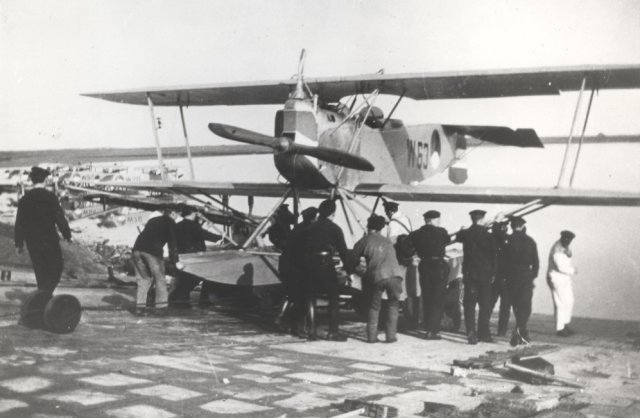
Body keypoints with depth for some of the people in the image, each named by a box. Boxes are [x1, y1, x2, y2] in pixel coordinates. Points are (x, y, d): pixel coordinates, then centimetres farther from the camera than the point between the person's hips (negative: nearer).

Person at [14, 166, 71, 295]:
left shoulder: (24, 199, 2)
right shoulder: (50, 196, -11)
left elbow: (19, 223, 5)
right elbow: (60, 218, -11)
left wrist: (19, 243, 11)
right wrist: (67, 235, 0)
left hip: (32, 242, 4)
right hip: (49, 240, -4)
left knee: (41, 272, 17)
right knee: (55, 270, 4)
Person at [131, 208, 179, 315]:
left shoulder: (152, 220, 33)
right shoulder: (170, 222, 14)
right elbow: (172, 243, 5)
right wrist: (175, 260, 5)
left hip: (137, 249, 6)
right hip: (152, 251, -6)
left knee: (144, 278, 14)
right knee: (159, 278, 6)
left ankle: (139, 306, 8)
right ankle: (161, 306, 6)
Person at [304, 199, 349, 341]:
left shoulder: (311, 228, 15)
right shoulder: (334, 228, 2)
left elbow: (305, 248, 12)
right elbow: (343, 251, 1)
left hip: (309, 262, 5)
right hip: (325, 262, -5)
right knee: (334, 296, 3)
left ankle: (311, 329, 16)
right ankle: (333, 332, -2)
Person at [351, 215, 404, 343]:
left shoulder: (364, 241, 13)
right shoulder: (387, 241, 26)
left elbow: (353, 259, 19)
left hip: (377, 276, -2)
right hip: (395, 275, 2)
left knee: (374, 306, 16)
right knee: (393, 305, 17)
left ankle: (372, 336, 12)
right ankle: (391, 335, 12)